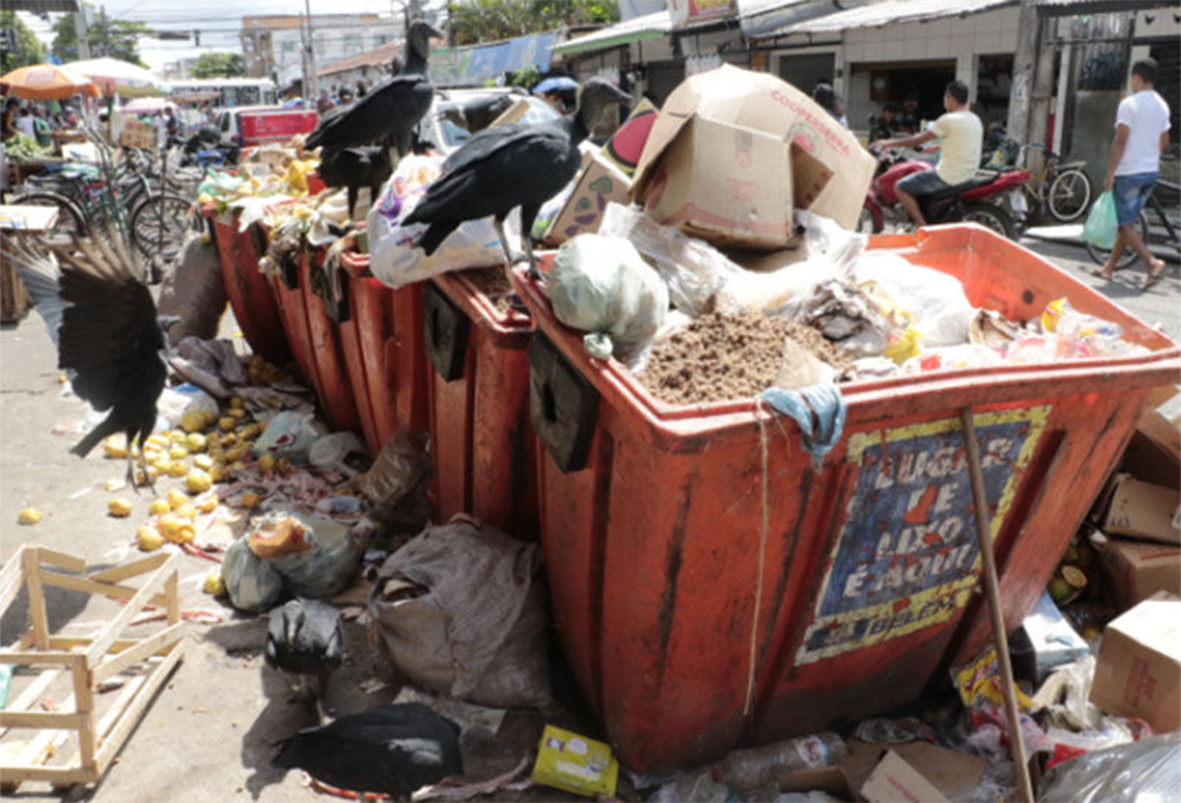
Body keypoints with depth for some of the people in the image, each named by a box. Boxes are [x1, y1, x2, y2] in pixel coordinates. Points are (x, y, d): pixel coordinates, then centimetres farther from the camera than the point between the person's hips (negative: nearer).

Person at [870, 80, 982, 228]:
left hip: (949, 177, -9)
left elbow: (919, 139, -12)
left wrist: (888, 143, -2)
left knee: (900, 188, -5)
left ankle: (922, 226, -9)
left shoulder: (949, 120, -16)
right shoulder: (976, 120, 10)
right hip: (969, 174, 10)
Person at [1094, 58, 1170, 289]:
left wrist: (1110, 174, -17)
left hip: (1129, 172, -8)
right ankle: (1109, 268, 21)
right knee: (1127, 221, 14)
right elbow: (1164, 142, 16)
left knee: (1125, 224, -4)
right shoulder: (1162, 105, 11)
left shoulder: (1129, 104, -13)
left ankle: (1152, 263, -19)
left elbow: (1120, 141, -19)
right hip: (1151, 172, 8)